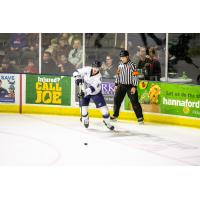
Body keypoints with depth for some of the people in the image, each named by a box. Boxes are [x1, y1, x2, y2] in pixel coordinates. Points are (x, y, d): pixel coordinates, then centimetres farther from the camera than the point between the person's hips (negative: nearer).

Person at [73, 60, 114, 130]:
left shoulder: (98, 77, -27)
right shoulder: (87, 69, -19)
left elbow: (93, 88, -38)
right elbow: (77, 72, -9)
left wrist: (86, 92, -51)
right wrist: (78, 78, -29)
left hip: (96, 93, -2)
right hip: (85, 92, 2)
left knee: (103, 108, -8)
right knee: (83, 108, -7)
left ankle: (107, 122, 12)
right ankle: (85, 120, 22)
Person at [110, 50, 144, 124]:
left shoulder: (132, 65, -12)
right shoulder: (120, 65, 8)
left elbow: (135, 76, -14)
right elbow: (118, 75, 17)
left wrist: (134, 87, -19)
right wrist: (116, 85, 13)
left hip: (130, 86, -6)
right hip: (121, 85, 6)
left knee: (134, 101, -9)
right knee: (116, 100, 4)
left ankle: (140, 117, -4)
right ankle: (115, 116, 17)